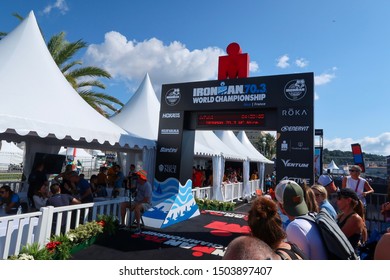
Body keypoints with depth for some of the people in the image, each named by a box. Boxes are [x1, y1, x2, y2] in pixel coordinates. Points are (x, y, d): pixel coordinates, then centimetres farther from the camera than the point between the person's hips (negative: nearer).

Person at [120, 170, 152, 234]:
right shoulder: (137, 183, 2)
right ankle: (123, 223, 5)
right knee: (123, 204, -3)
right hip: (137, 202, 8)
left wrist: (135, 204, -22)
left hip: (146, 204, -8)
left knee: (137, 207, -39)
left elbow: (146, 199, -24)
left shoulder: (147, 185, -21)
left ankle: (138, 227, -27)